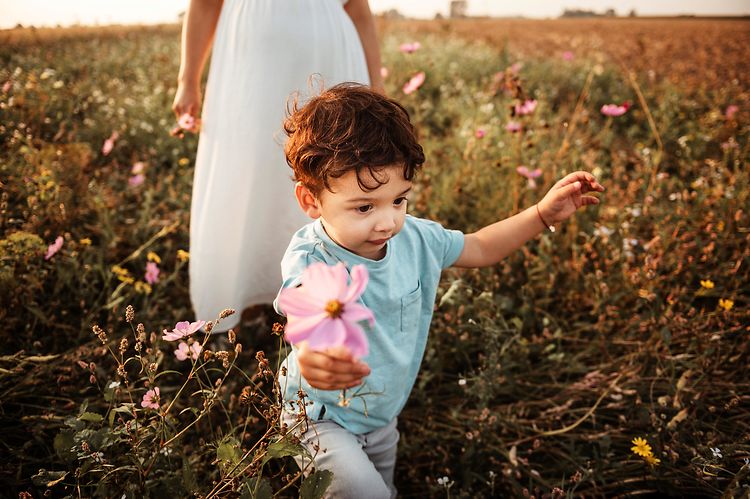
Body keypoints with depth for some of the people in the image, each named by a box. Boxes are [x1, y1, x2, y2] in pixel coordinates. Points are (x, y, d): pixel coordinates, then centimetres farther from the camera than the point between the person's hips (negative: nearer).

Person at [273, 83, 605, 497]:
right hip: (322, 419, -6)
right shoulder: (310, 260, -33)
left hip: (384, 413, 6)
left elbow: (479, 248, 5)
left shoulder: (415, 238, -13)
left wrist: (544, 214, -4)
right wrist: (313, 355, -80)